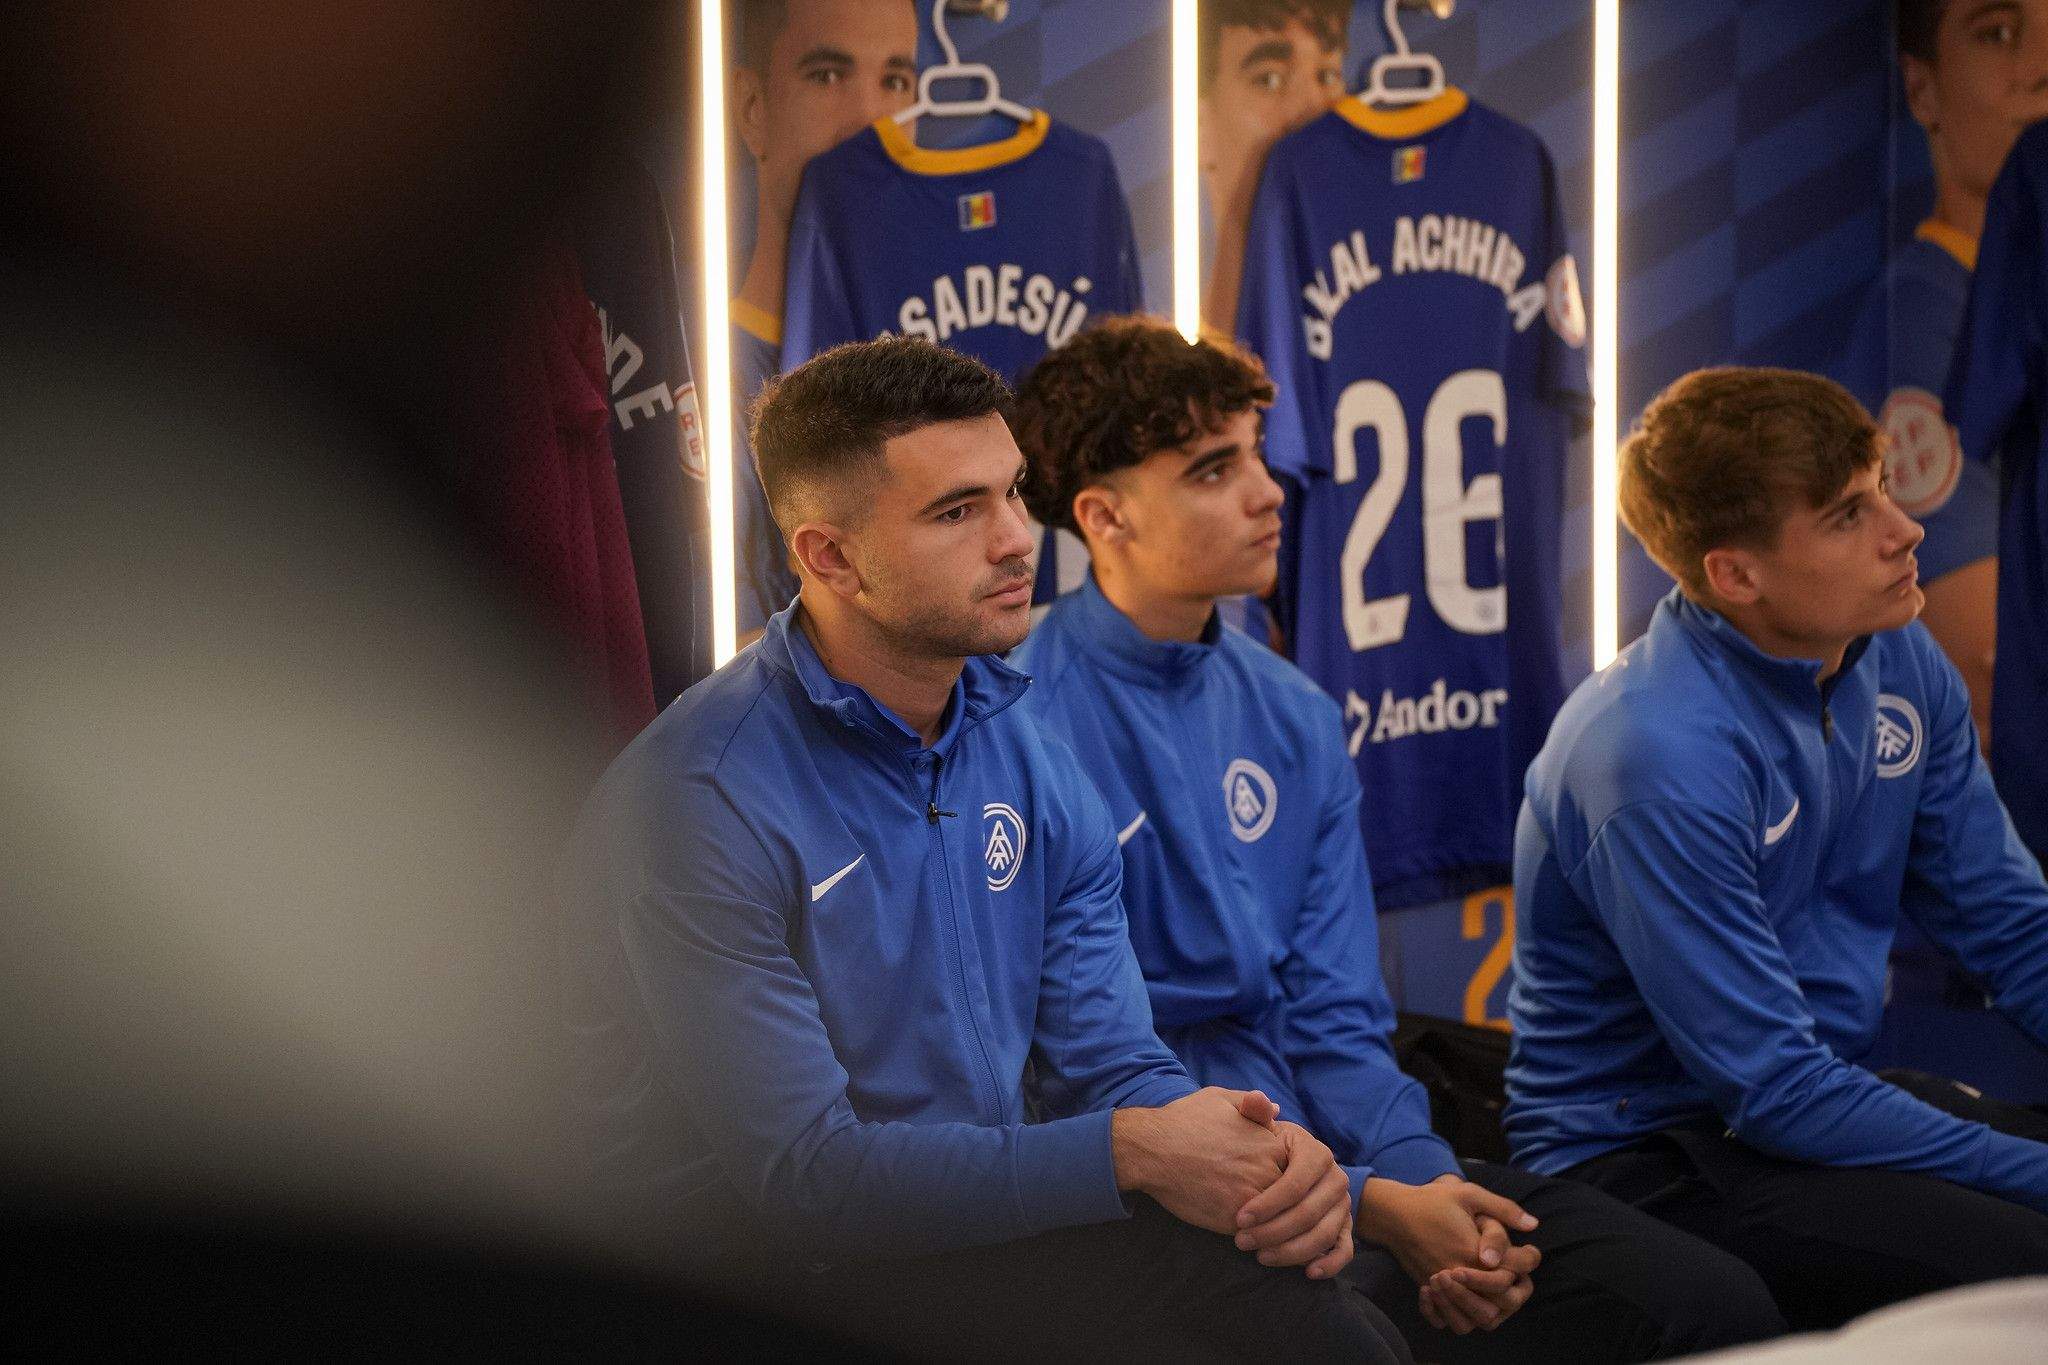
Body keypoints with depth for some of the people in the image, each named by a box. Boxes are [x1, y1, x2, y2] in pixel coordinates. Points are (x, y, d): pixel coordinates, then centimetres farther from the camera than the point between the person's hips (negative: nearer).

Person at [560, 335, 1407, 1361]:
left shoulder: (1029, 758, 7)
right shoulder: (704, 803, -16)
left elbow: (1106, 1067, 7)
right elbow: (800, 1173, -20)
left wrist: (1250, 1159, -16)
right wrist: (1128, 1155, -23)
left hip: (999, 1225, 7)